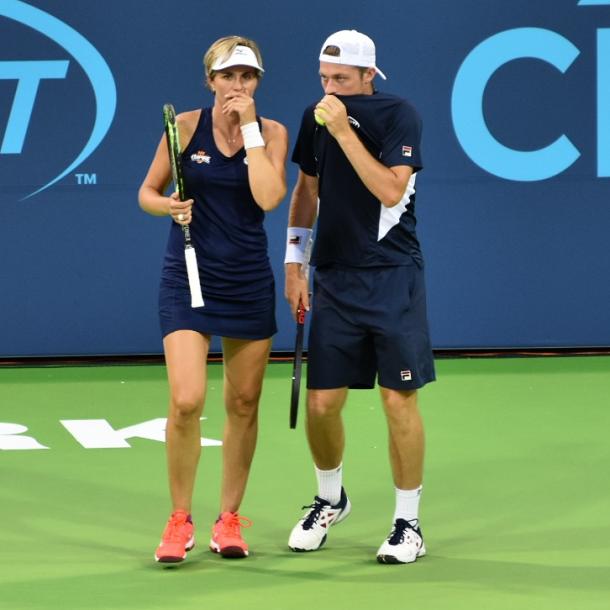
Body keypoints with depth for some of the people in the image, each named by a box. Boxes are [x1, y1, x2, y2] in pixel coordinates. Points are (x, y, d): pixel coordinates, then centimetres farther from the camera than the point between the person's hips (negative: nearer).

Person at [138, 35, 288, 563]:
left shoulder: (272, 133, -2)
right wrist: (169, 206, -16)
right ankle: (180, 520, 2)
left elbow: (268, 197, -18)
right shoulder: (186, 126, -3)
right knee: (186, 401, -13)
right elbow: (147, 192, 6)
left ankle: (230, 518, 21)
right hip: (188, 278, -2)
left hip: (249, 282, 2)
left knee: (243, 404, 6)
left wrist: (249, 128, -15)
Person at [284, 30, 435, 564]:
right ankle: (330, 500, 28)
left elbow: (390, 190, -21)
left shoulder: (399, 116, -9)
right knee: (322, 403, 2)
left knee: (400, 401, -5)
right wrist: (295, 264, 13)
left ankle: (408, 524, 7)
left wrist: (344, 131, -22)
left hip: (393, 278, -4)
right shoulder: (316, 118, 6)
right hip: (335, 279, 4)